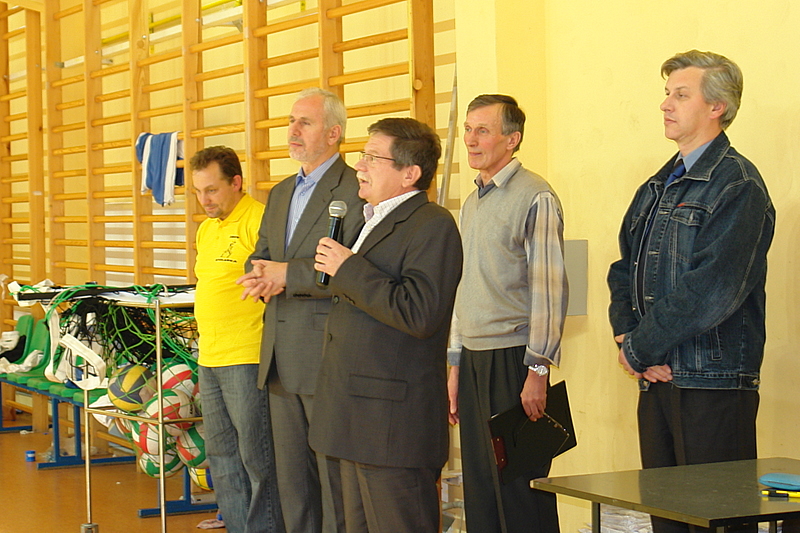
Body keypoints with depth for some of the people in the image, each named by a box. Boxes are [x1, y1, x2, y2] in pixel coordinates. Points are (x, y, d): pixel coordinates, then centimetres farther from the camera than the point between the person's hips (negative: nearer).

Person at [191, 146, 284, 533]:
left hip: (248, 359, -9)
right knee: (222, 455, 13)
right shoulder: (206, 229, 17)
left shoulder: (260, 220, -12)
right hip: (210, 358, 9)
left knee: (257, 457, -4)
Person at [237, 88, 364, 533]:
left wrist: (289, 275, -19)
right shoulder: (281, 194, 18)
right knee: (292, 478, 14)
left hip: (328, 359, -8)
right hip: (281, 361, 8)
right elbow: (260, 257, 19)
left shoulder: (357, 190, -10)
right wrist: (261, 277, -5)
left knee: (336, 477, -3)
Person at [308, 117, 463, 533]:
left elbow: (418, 314, -24)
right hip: (358, 420, 10)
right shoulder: (374, 222, 20)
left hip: (394, 420, -10)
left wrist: (348, 269, -18)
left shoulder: (433, 226, -12)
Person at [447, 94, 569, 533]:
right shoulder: (471, 204, 16)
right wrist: (456, 365, 17)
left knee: (520, 485, -5)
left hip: (512, 360, -7)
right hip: (474, 360, 7)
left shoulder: (535, 198, -8)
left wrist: (537, 370, -16)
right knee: (480, 485, 8)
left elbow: (549, 289, -12)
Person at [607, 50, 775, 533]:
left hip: (713, 384, -8)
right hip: (657, 380, 8)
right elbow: (625, 269, 19)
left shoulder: (737, 185, -10)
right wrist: (627, 336, 0)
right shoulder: (658, 188, 17)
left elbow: (712, 293, -19)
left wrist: (640, 349, -11)